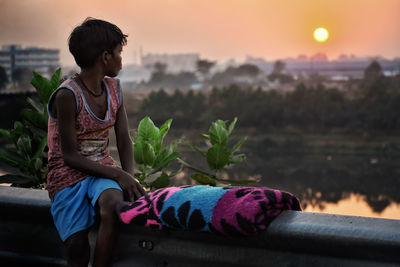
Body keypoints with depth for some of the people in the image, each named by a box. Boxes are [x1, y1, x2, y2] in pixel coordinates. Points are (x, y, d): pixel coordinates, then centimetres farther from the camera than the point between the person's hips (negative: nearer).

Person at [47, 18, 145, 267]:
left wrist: (129, 177, -13)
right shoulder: (67, 95, -16)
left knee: (115, 205, -30)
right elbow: (70, 155, -16)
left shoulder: (114, 88, 5)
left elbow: (124, 141, 5)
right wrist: (118, 175, -22)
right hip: (68, 174, -4)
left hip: (103, 169, 4)